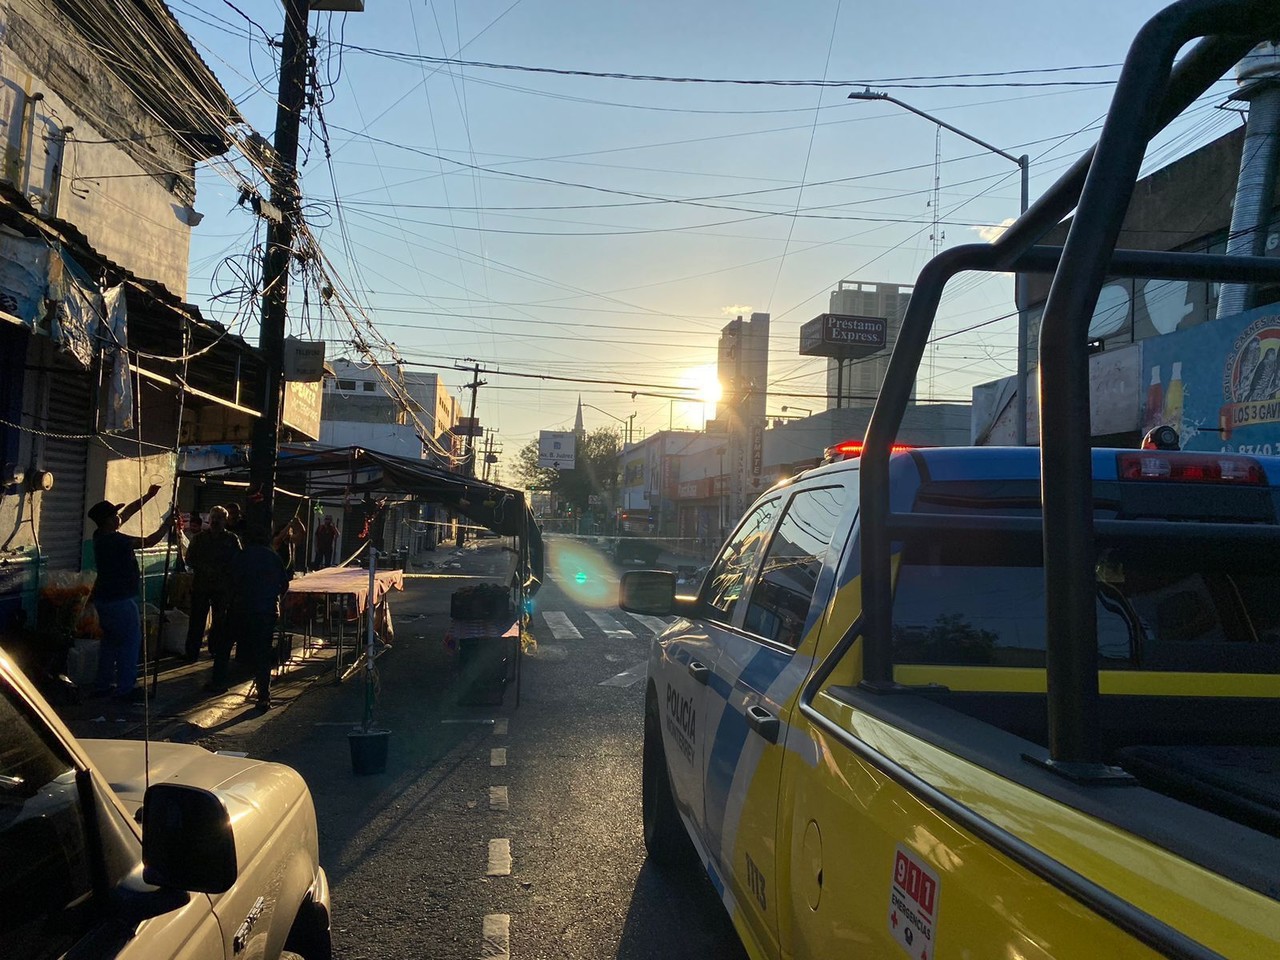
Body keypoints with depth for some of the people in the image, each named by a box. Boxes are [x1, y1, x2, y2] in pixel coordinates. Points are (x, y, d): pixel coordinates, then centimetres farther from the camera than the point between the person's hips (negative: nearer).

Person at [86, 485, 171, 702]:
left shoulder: (101, 536, 4)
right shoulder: (114, 540, -22)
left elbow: (127, 512, 14)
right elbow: (149, 541, -22)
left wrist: (148, 496, 16)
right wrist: (167, 523, -10)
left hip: (104, 598, 9)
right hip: (120, 600, -9)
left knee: (110, 640, 17)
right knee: (130, 641, 0)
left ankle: (103, 684, 23)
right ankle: (125, 688, 2)